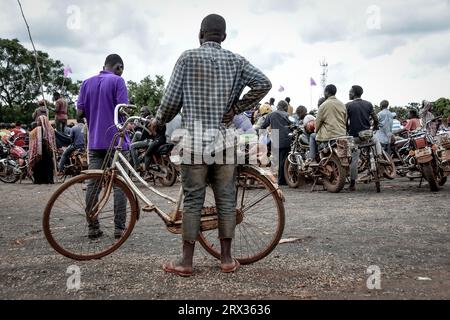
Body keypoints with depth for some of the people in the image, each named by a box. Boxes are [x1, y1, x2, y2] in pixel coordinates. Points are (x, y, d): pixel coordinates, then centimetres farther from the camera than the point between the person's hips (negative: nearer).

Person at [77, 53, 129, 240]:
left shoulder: (87, 83, 10)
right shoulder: (117, 80, -4)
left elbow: (79, 112, 5)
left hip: (95, 141, 5)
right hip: (116, 140, -4)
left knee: (93, 184, 6)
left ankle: (93, 228, 9)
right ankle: (119, 228, 3)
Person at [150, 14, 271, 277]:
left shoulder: (188, 57, 0)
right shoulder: (235, 60, 7)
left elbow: (172, 100, -2)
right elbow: (264, 83, -2)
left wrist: (159, 121, 15)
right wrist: (236, 109, 3)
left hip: (195, 141, -2)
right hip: (225, 140, 2)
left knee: (193, 200, 3)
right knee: (226, 199, 8)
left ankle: (186, 262, 10)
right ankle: (227, 259, 16)